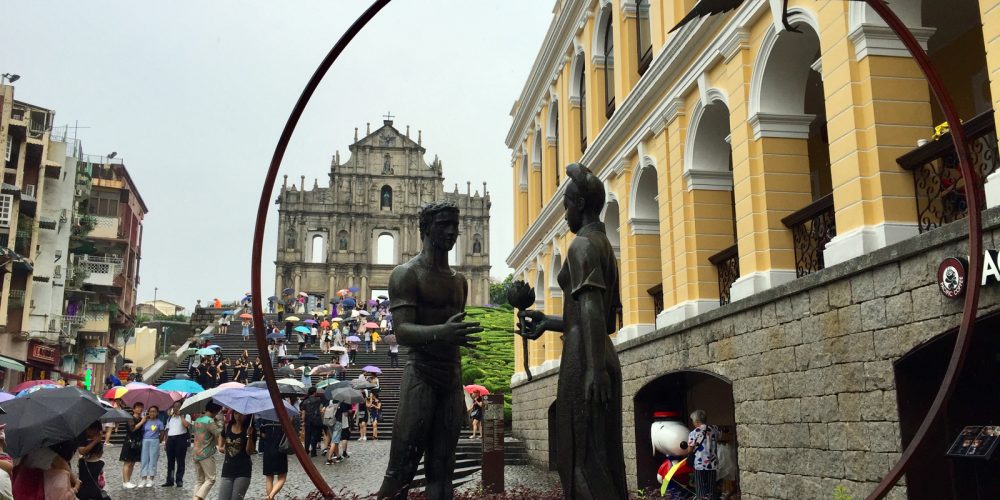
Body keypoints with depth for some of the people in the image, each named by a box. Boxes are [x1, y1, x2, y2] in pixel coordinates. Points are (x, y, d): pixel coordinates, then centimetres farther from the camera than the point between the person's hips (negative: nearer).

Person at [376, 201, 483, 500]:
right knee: (401, 469, -8)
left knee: (441, 469, 6)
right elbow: (402, 332, -17)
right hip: (420, 375, -6)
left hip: (453, 376, 6)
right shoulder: (406, 274, -4)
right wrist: (441, 332, -35)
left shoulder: (459, 280, 16)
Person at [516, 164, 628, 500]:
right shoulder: (605, 247, 21)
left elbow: (592, 307, -22)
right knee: (605, 457, 11)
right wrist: (549, 323, 24)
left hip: (584, 360, -10)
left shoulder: (583, 245, -8)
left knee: (583, 458, -8)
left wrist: (593, 368, -29)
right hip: (604, 360, 10)